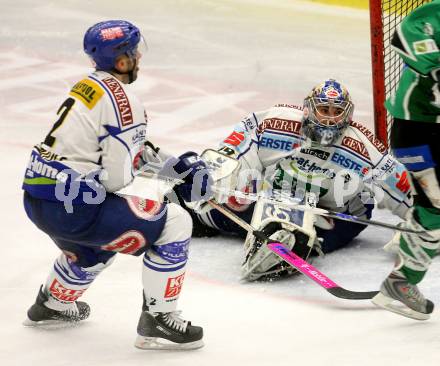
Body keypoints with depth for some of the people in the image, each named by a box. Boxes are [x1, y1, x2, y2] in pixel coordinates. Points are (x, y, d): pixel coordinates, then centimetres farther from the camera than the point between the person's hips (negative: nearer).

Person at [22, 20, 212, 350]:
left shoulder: (89, 87, 15)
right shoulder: (123, 100, -14)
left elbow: (131, 147, 24)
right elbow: (118, 178, -15)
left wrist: (177, 165, 16)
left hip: (38, 198, 10)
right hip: (72, 207, -10)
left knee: (96, 246, 38)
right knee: (174, 224, -2)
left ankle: (51, 305, 55)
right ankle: (158, 321, 1)